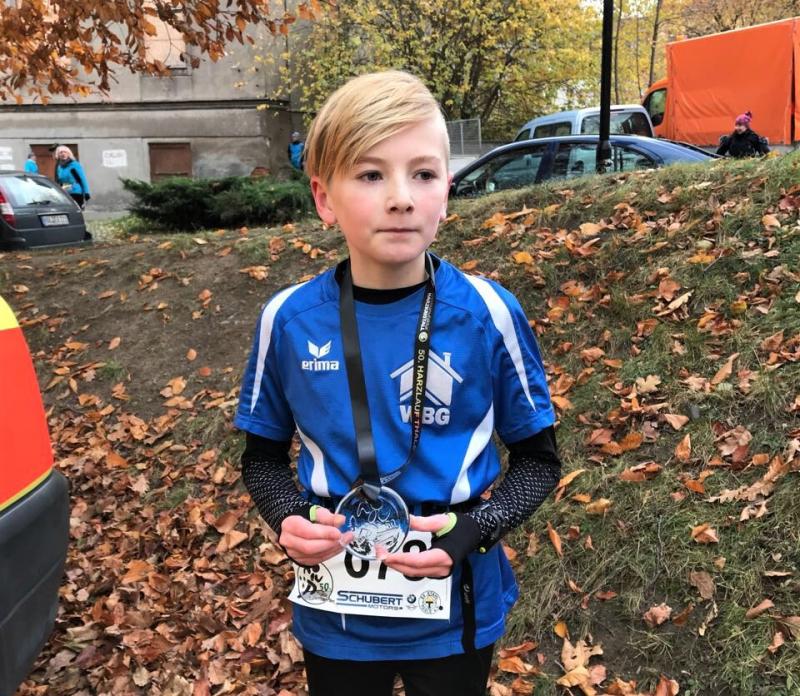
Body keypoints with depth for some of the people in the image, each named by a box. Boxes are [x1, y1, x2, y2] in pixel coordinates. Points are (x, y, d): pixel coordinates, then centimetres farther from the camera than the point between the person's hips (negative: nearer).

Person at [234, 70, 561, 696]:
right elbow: (263, 457, 3)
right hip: (335, 614, 1)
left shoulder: (489, 314, -16)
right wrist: (288, 517, -16)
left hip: (454, 611, -1)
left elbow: (538, 460, -4)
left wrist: (472, 530, -20)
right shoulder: (289, 320, -11)